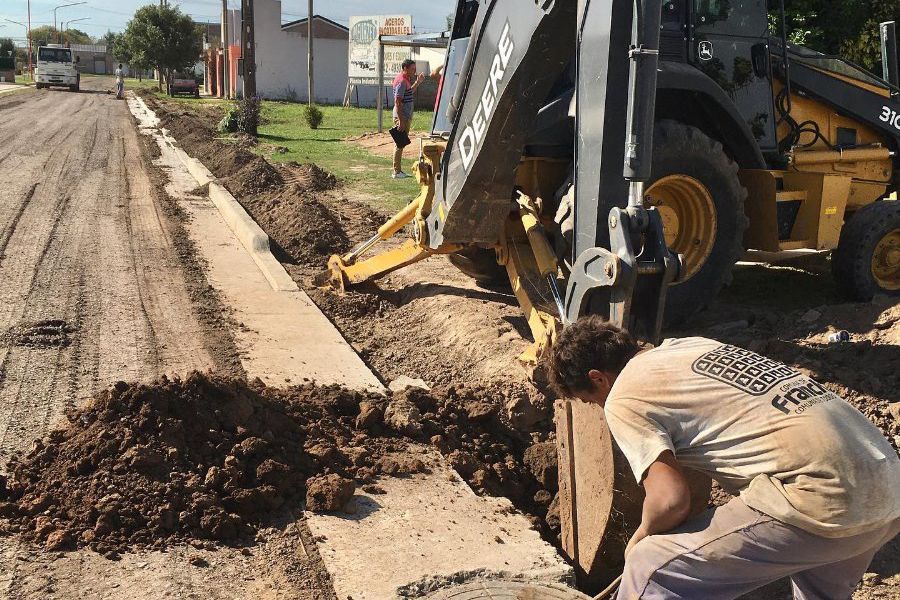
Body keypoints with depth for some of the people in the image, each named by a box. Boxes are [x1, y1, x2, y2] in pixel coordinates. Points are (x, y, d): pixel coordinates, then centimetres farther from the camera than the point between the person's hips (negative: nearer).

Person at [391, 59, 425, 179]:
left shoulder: (405, 79, 12)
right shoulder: (401, 81, -19)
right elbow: (398, 102, -23)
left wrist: (418, 82, 18)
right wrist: (401, 121, -25)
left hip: (406, 116, 10)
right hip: (402, 116, -10)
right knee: (400, 144, -5)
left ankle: (399, 170, 21)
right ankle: (397, 172, -1)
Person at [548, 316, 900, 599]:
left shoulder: (623, 399, -2)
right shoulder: (689, 345, 22)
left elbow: (670, 499, -12)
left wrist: (641, 538, 10)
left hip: (825, 498, -9)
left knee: (651, 570, 0)